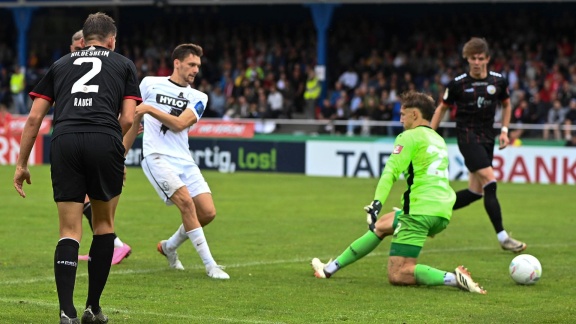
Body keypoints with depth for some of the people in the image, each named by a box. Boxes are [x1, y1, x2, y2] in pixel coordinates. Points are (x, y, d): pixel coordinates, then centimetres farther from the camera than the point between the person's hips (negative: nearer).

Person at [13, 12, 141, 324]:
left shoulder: (60, 65, 24)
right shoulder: (123, 64, 20)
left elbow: (34, 117, 17)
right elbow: (127, 119, 9)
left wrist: (21, 164, 21)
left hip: (64, 140, 1)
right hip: (105, 141, -1)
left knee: (69, 232, 5)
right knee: (104, 224, 17)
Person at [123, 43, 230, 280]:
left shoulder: (198, 98, 9)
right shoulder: (150, 84, 7)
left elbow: (179, 124, -8)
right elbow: (134, 120, 16)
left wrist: (150, 109, -14)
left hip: (184, 160, 4)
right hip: (156, 156, -4)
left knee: (208, 213, -6)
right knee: (186, 202, -23)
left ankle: (169, 247, 22)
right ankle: (210, 266, -19)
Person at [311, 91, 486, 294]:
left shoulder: (410, 137, -2)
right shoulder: (439, 140, 22)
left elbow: (390, 172, -14)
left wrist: (377, 203, -24)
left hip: (421, 209, -9)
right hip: (443, 216, 9)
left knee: (398, 275, -9)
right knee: (380, 226, 28)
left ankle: (453, 278, -24)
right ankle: (330, 268, 34)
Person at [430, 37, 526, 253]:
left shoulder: (498, 82, 2)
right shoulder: (458, 84, -7)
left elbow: (506, 105, 19)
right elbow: (442, 108, 6)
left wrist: (504, 130, 7)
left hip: (487, 138, 5)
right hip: (467, 136, -5)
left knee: (476, 192, 8)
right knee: (490, 183, -18)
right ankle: (502, 237, -15)